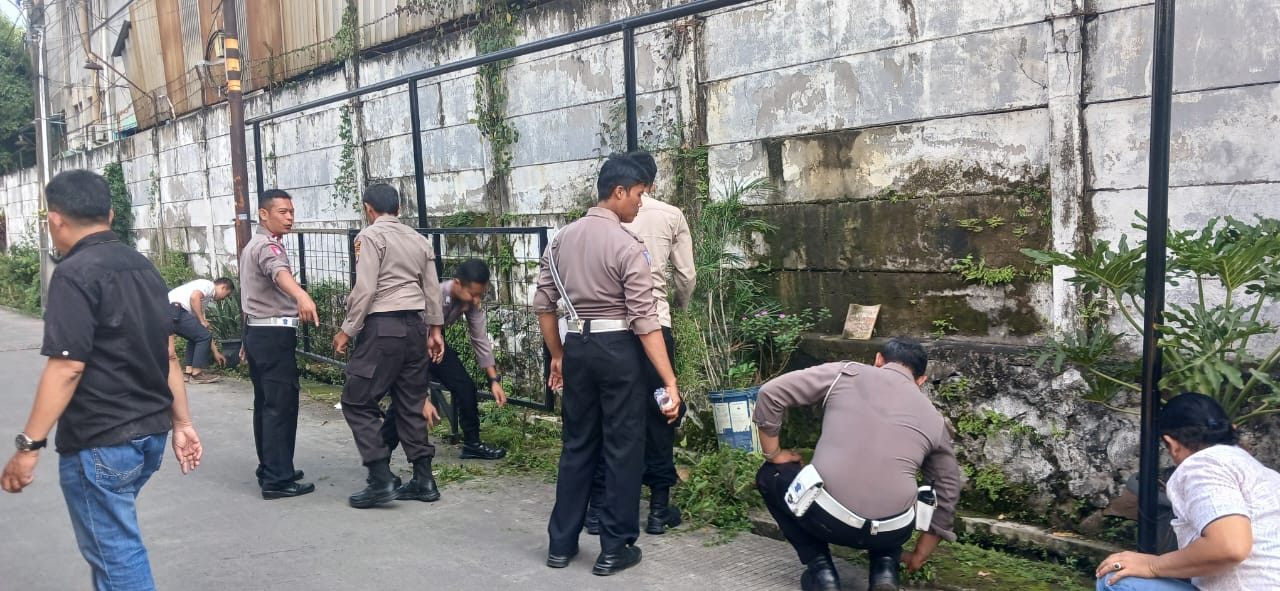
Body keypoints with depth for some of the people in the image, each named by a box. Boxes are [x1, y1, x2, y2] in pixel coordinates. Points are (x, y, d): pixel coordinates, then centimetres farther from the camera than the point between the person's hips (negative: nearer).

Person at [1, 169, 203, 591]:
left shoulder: (75, 274, -15)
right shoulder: (143, 267, 10)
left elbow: (67, 367, -21)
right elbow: (168, 355, 12)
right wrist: (181, 423, 16)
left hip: (99, 442, -8)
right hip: (151, 433, 8)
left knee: (115, 552, 2)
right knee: (113, 538, 23)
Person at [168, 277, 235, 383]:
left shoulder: (206, 298, 30)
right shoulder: (209, 285, 5)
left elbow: (206, 330, 32)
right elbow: (194, 297, -18)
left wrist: (215, 352, 33)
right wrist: (202, 321, -9)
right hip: (175, 308, -10)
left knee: (196, 337, 23)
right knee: (203, 336, -5)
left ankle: (188, 371, 18)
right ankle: (196, 373, 0)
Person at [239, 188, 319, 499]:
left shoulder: (251, 246, 19)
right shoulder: (268, 245, -14)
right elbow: (278, 271, -38)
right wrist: (301, 295, -59)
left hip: (256, 332, 10)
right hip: (274, 334, -10)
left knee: (265, 404, 15)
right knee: (281, 406, -9)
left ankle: (269, 468, 23)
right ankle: (277, 480, -8)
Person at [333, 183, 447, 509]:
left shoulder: (370, 236, -6)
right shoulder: (419, 239, 14)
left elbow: (364, 289, -14)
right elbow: (432, 289, 14)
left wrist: (347, 330, -7)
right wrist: (435, 329, 22)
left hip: (383, 326, -7)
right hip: (415, 325, 7)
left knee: (357, 402, 0)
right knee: (412, 403, 12)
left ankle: (381, 480, -5)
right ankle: (423, 481, 14)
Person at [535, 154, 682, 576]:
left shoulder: (562, 239, 7)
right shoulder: (627, 246, -13)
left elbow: (543, 304, 10)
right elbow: (645, 320, -17)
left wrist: (557, 356, 21)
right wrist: (670, 382, -16)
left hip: (577, 345, 6)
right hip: (618, 348, -6)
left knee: (577, 445, 16)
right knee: (623, 447, 6)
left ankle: (561, 544, 24)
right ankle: (615, 549, 13)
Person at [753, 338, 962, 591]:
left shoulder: (846, 373, 9)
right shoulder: (934, 419, 18)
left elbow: (770, 392, 5)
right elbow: (947, 494, 27)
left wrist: (773, 455, 19)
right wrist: (919, 556, 40)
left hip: (826, 517, -4)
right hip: (892, 531, 4)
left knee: (770, 475, 28)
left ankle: (820, 569, 16)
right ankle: (885, 568, 16)